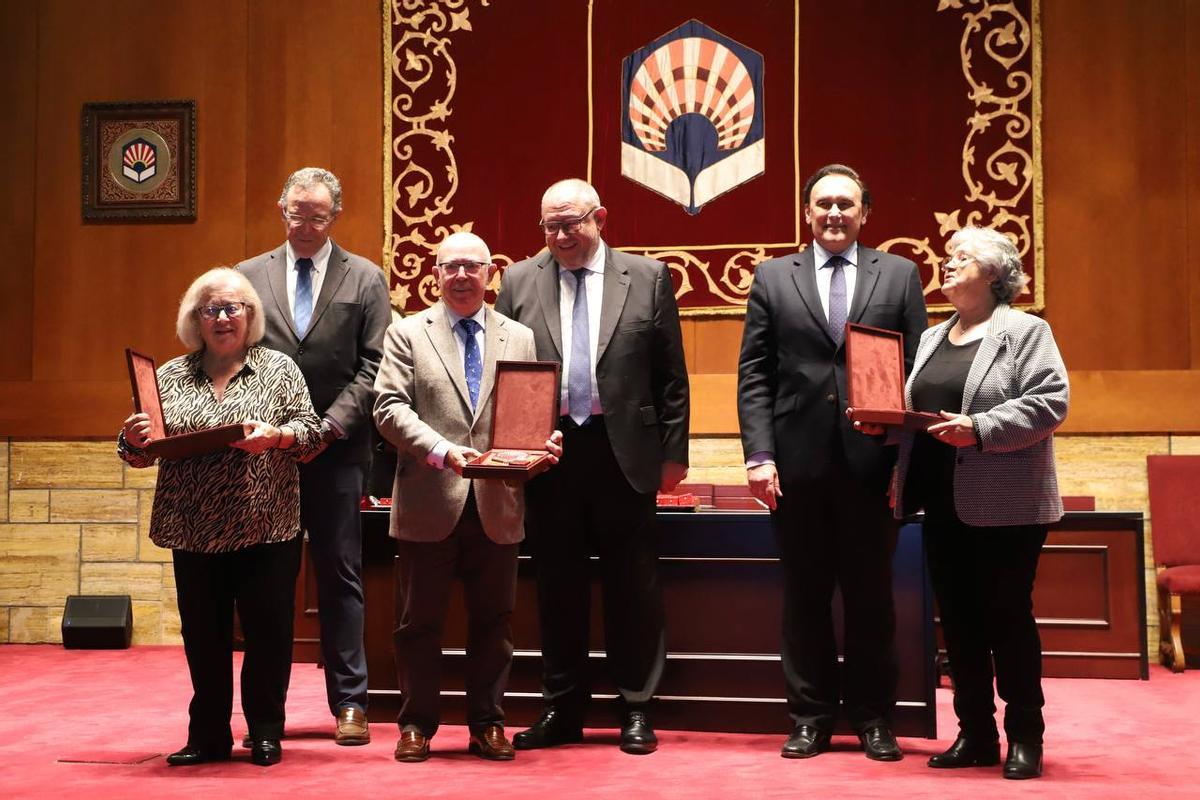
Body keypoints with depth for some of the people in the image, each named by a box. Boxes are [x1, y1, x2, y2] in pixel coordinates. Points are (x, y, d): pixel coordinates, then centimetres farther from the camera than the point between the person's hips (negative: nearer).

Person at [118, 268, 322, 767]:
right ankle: (208, 736, 22)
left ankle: (265, 734, 18)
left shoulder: (278, 369, 3)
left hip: (265, 528, -2)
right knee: (204, 637, 9)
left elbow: (311, 432, -2)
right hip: (195, 532, 2)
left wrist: (275, 436, -21)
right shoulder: (170, 376, 9)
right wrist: (134, 439, -12)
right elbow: (139, 453, 10)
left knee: (268, 635, 3)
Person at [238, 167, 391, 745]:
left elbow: (372, 368, -1)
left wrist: (328, 427, -11)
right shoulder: (249, 276, 9)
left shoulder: (365, 279, 4)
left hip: (336, 450, -1)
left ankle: (349, 703, 10)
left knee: (340, 576, 4)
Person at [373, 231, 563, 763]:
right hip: (429, 502, -2)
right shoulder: (407, 334, 4)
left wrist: (543, 441, -14)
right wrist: (441, 449, -20)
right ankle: (417, 724, 21)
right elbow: (390, 407, -6)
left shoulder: (520, 337, 12)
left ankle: (487, 725, 22)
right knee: (419, 622, 8)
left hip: (496, 505, 2)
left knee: (493, 621, 10)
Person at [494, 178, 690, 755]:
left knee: (632, 587, 6)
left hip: (624, 452, -1)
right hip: (547, 454, 2)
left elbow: (671, 374, 3)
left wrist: (674, 451, 0)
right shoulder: (519, 281, 8)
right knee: (558, 587, 9)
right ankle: (562, 709, 21)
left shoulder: (647, 277, 3)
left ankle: (635, 708, 18)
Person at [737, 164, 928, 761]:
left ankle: (873, 719, 20)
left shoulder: (899, 275, 8)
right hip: (798, 464, 1)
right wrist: (759, 454, -6)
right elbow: (754, 376, 4)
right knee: (804, 595, 8)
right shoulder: (773, 278, 9)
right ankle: (810, 718, 19)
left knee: (871, 596, 7)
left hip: (872, 463, 0)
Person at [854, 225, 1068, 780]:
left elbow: (1049, 402, -14)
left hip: (1005, 502, -6)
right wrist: (884, 423, -1)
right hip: (942, 501, 7)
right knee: (957, 617, 8)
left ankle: (1025, 738, 11)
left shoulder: (1025, 331, -3)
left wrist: (980, 429, -23)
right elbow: (914, 410, 20)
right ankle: (976, 734, 18)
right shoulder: (932, 338, 18)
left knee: (1007, 614, -1)